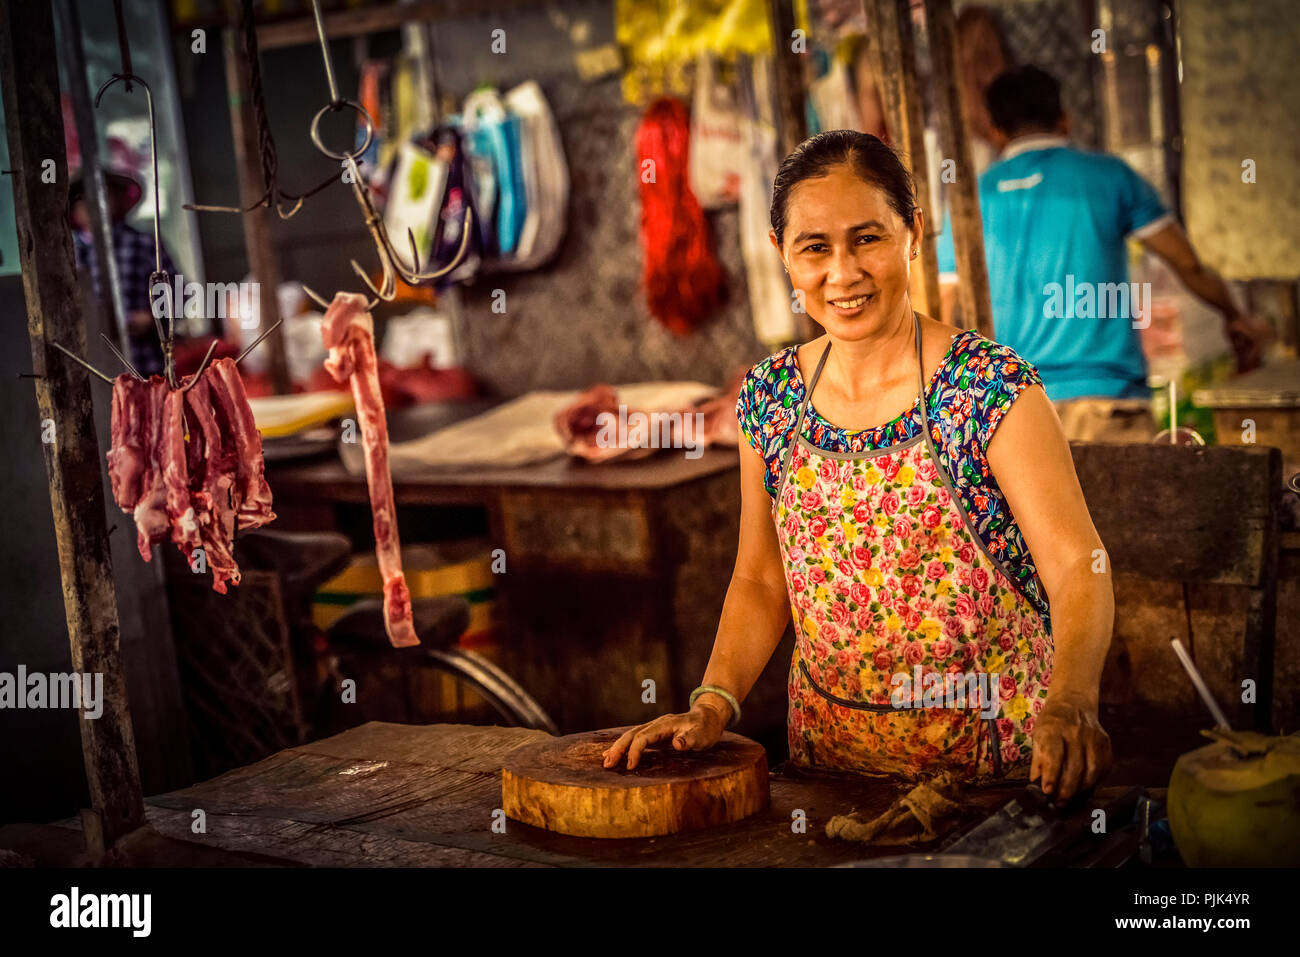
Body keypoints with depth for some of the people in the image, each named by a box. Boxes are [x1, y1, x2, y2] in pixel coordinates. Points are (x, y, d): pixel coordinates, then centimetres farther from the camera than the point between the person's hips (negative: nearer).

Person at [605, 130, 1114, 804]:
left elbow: (1079, 569, -17)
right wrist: (712, 704, -7)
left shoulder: (992, 388, -12)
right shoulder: (769, 397, 1)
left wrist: (1069, 703, -35)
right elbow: (760, 580, 8)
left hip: (988, 756, -3)